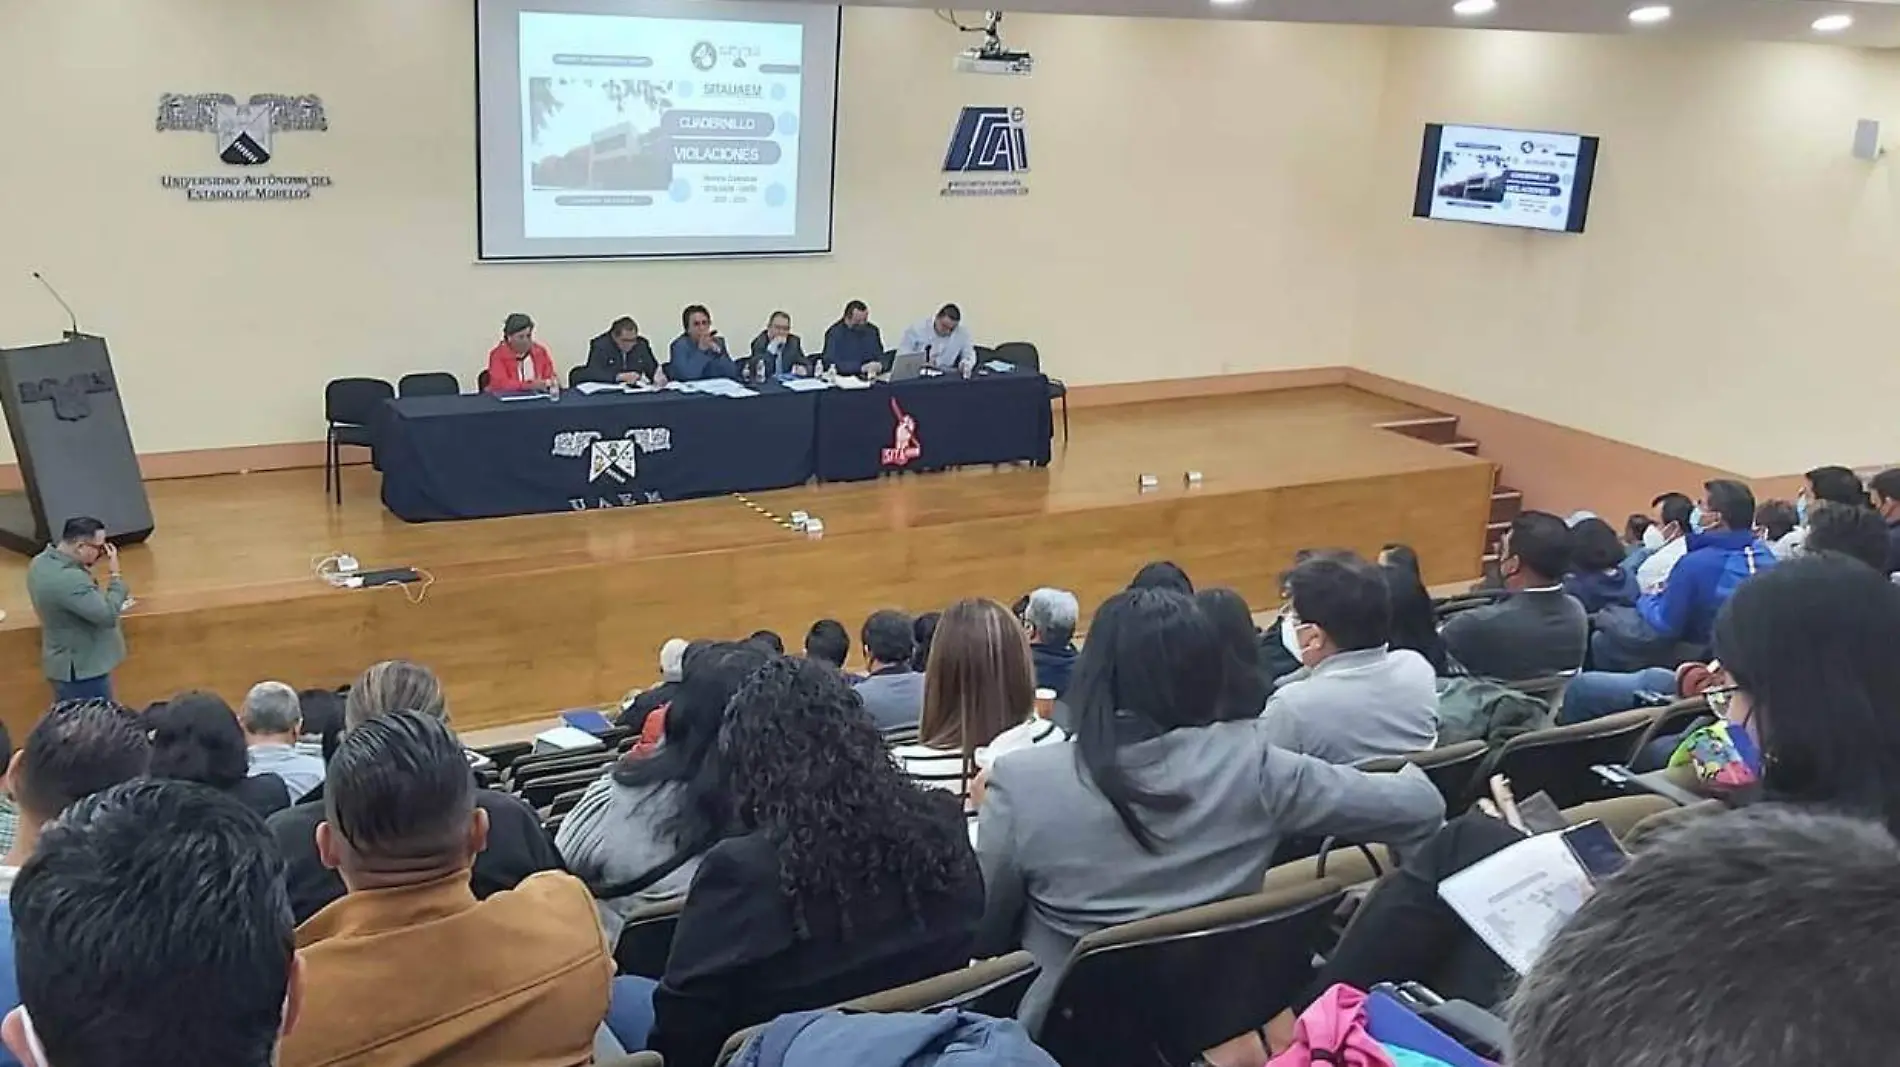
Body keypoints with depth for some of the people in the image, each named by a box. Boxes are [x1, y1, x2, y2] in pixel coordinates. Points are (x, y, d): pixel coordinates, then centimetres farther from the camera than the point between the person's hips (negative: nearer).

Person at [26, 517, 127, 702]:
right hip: (82, 670, -10)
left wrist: (88, 565, 1)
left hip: (64, 664, 10)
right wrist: (114, 574, -20)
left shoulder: (42, 562, 0)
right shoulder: (68, 579, -32)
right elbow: (108, 615, -28)